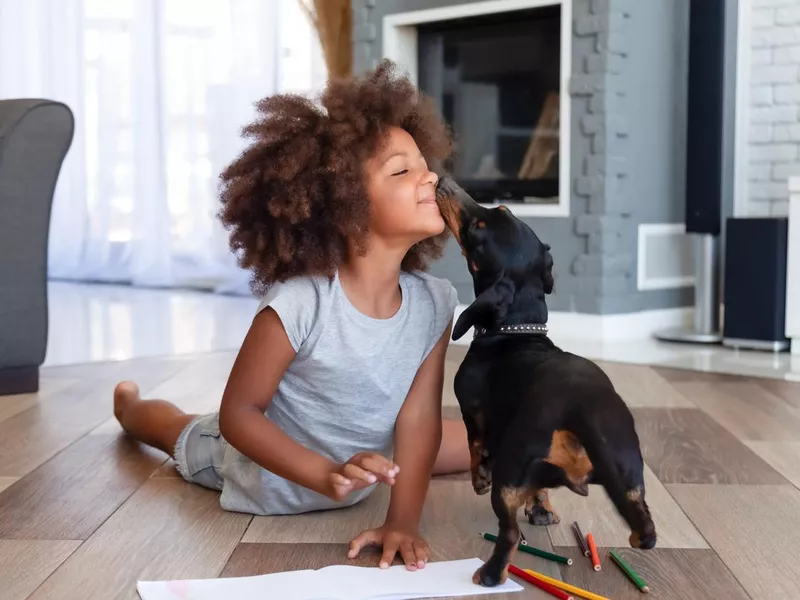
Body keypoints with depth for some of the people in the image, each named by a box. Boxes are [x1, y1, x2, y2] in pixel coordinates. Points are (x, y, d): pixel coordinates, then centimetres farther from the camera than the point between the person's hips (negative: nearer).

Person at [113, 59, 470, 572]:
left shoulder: (434, 303, -25)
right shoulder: (298, 305, -40)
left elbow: (419, 418, -19)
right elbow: (237, 413, -30)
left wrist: (404, 520, -25)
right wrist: (325, 476, -41)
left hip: (361, 459, 4)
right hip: (268, 476, -4)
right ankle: (129, 404, 61)